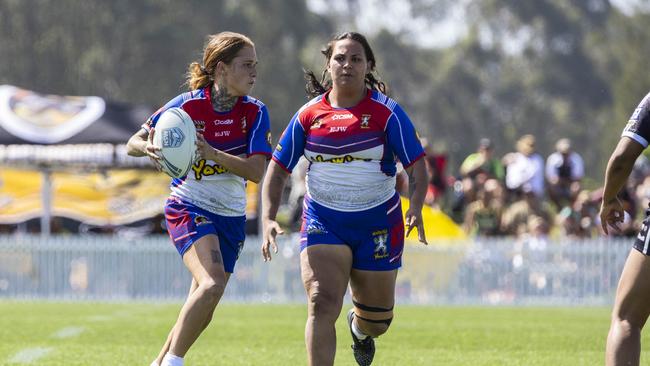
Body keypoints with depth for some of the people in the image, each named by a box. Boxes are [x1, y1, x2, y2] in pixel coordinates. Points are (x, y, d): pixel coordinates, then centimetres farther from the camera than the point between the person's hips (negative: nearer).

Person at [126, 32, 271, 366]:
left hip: (231, 217, 4)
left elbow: (257, 171, -14)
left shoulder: (255, 112, -4)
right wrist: (148, 147, -27)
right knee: (212, 284, -29)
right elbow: (133, 143, -3)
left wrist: (212, 153, -28)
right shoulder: (187, 105, -11)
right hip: (188, 208, -4)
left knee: (199, 314, 7)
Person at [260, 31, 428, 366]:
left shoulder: (386, 112, -7)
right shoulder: (309, 114, -2)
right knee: (321, 304, -21)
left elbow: (416, 164, -10)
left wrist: (415, 207, -28)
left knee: (377, 321, 11)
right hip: (323, 221, 0)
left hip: (377, 223, 0)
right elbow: (278, 169, 3)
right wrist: (268, 218, -10)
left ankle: (359, 329, 51)